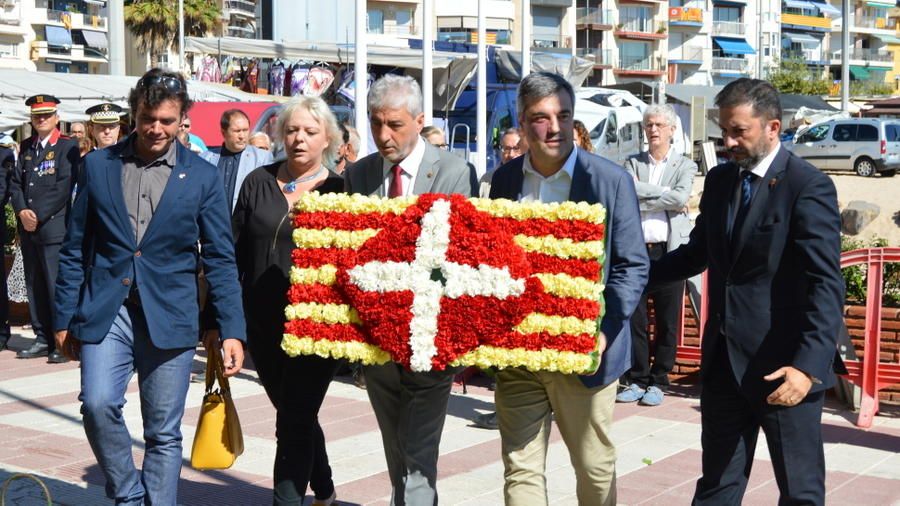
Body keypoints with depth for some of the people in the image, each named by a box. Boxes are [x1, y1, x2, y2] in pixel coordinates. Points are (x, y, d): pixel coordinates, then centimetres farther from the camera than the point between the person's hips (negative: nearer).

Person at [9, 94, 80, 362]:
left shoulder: (68, 147, -2)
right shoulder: (26, 147, 16)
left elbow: (64, 187, -11)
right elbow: (15, 183, 13)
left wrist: (38, 215, -13)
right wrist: (22, 211, -5)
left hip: (54, 227, -6)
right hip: (28, 229, 6)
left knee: (58, 285, -6)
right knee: (35, 285, 9)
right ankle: (43, 339, 17)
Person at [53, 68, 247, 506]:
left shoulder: (202, 176, 3)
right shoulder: (98, 165, 6)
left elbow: (220, 260, 2)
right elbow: (75, 250, 9)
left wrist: (232, 331, -4)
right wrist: (65, 318, 6)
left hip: (170, 317, -1)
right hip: (106, 311, 1)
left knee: (164, 433, 3)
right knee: (98, 404, -17)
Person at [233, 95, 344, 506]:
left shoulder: (339, 190, -2)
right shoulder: (258, 183, 5)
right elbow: (236, 252, 6)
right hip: (264, 323, 4)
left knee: (293, 422, -6)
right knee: (296, 414, 18)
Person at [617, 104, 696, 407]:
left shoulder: (685, 166, 8)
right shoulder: (632, 164, 12)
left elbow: (681, 198, -11)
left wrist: (641, 191, -7)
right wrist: (664, 195, -8)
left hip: (670, 251, -1)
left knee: (667, 322, 3)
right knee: (635, 318, 4)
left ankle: (658, 382, 12)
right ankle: (637, 380, 14)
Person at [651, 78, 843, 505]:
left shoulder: (808, 187, -14)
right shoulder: (719, 179, 8)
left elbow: (827, 285, -20)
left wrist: (809, 365, -30)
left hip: (783, 366, -6)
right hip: (724, 360, 7)